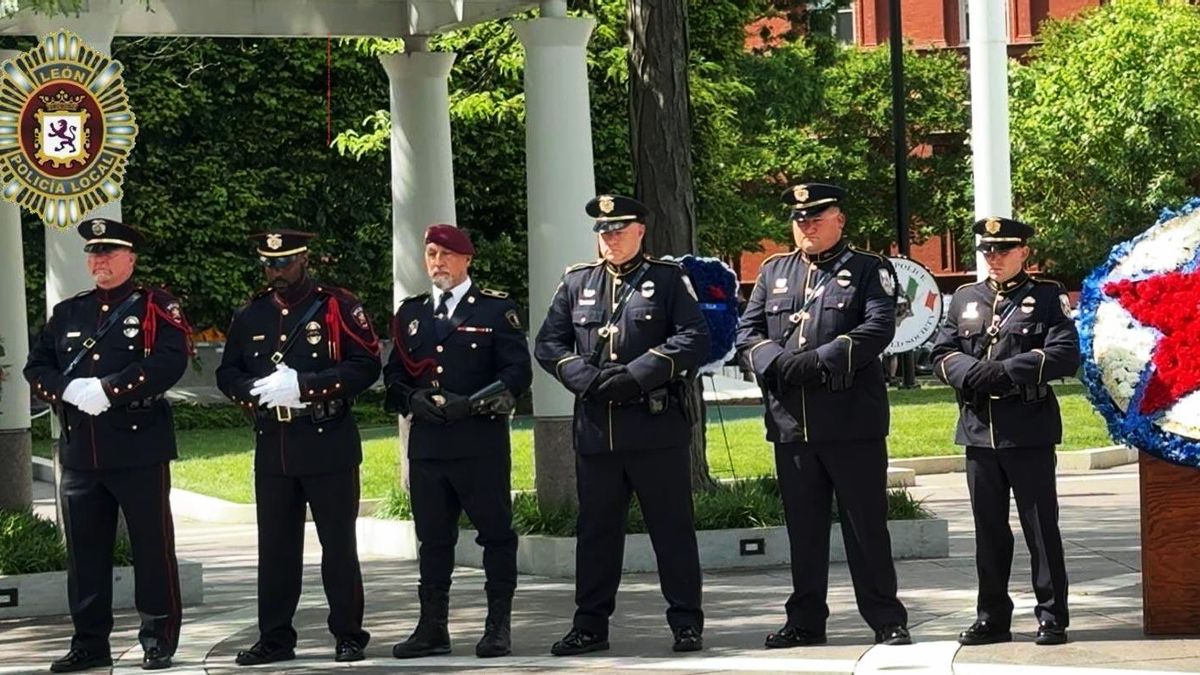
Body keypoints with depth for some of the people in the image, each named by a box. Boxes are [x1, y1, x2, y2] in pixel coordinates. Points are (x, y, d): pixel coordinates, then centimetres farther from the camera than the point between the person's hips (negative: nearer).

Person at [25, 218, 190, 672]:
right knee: (84, 548, 7)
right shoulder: (67, 313, 15)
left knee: (152, 545, 0)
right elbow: (36, 366, 11)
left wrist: (108, 390, -19)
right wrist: (68, 391, -10)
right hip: (80, 448, 5)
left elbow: (170, 362, -15)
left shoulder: (156, 308, -1)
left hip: (139, 446, -5)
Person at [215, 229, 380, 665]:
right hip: (272, 447, 4)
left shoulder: (337, 306, -3)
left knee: (338, 543, 1)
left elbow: (366, 366, -11)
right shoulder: (250, 316, 11)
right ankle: (275, 639, 12)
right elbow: (227, 373, 14)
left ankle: (348, 635, 9)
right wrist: (259, 392, -9)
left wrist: (303, 385, -19)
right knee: (275, 546, 6)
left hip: (329, 445, -4)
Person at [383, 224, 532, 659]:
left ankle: (498, 626, 5)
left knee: (496, 533, 0)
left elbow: (517, 373, -4)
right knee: (432, 537, 6)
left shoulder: (496, 309, 3)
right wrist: (412, 399, -5)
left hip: (481, 439, -4)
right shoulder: (410, 313, 16)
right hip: (427, 440, 4)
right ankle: (432, 627, 11)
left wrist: (471, 403, -15)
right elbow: (393, 374, 16)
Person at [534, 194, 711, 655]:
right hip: (596, 427, 3)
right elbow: (548, 344, 10)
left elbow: (695, 339, -6)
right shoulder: (576, 283, 14)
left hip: (657, 425, -3)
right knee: (596, 528, 7)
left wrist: (637, 375, -15)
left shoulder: (668, 279, 4)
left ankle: (686, 622, 7)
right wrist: (588, 379, -8)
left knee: (672, 526, 1)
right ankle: (590, 625, 13)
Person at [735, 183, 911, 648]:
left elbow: (879, 328, -10)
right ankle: (806, 621, 14)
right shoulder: (773, 272, 17)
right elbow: (748, 333, 10)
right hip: (790, 422, 4)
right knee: (803, 526, 8)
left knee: (866, 523, -1)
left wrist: (820, 361, -19)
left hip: (852, 422, -4)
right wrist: (778, 364, -11)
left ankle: (886, 620, 4)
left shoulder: (868, 270, 4)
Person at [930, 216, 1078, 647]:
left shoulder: (1047, 297, 2)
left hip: (1030, 431, -4)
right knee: (989, 529, 8)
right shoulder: (965, 299, 15)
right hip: (979, 430, 4)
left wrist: (1005, 371, -17)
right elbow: (942, 356, 10)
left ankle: (1052, 617, 4)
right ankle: (993, 618, 14)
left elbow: (1065, 356, -9)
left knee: (1041, 526, -1)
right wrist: (972, 373, -12)